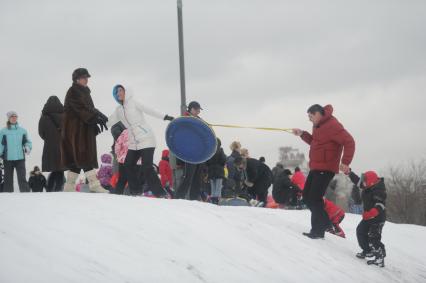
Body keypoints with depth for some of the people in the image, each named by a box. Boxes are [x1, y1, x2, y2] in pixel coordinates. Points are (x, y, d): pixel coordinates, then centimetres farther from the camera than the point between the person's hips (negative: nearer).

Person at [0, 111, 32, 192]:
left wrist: (27, 148, -11)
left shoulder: (22, 131, 6)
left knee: (22, 178, -11)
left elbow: (27, 142, 10)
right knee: (8, 179, 7)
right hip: (8, 159, 1)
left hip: (20, 158, -1)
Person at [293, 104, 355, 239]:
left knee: (314, 198, -11)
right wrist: (302, 134, 14)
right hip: (315, 168, 10)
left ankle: (318, 230, -5)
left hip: (325, 169, -10)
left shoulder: (331, 125, -17)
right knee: (307, 196, 11)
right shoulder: (318, 126, 14)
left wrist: (345, 162, -28)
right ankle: (324, 222, 18)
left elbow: (349, 142, -22)